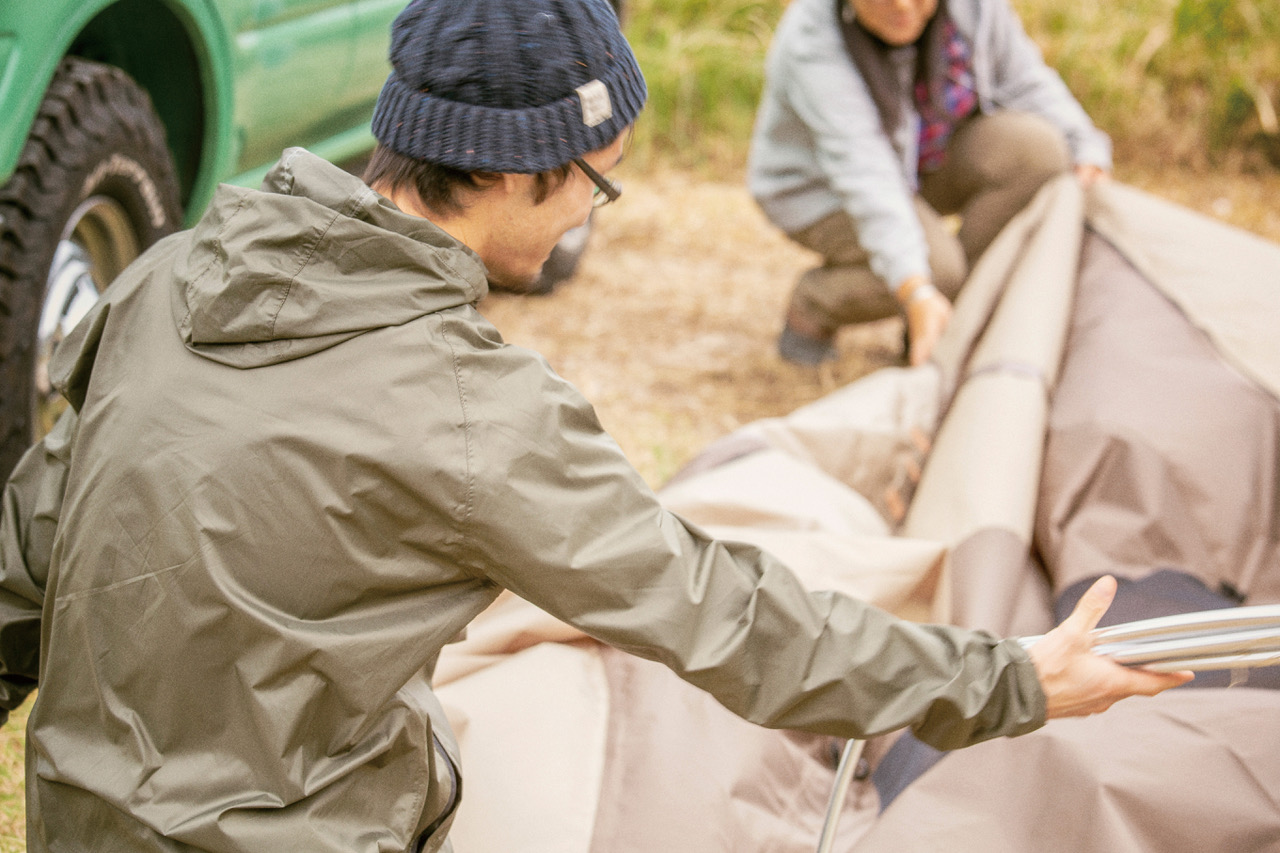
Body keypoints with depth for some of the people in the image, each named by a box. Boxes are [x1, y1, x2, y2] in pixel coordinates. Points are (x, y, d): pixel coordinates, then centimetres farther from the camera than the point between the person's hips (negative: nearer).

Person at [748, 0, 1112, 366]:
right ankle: (813, 302, 0)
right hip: (826, 186, -5)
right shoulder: (813, 45, -34)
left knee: (1035, 149, -23)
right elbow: (863, 174, -42)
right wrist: (916, 295, -51)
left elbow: (1022, 85, -7)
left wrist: (1086, 158, -21)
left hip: (923, 163, 6)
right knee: (939, 273, -30)